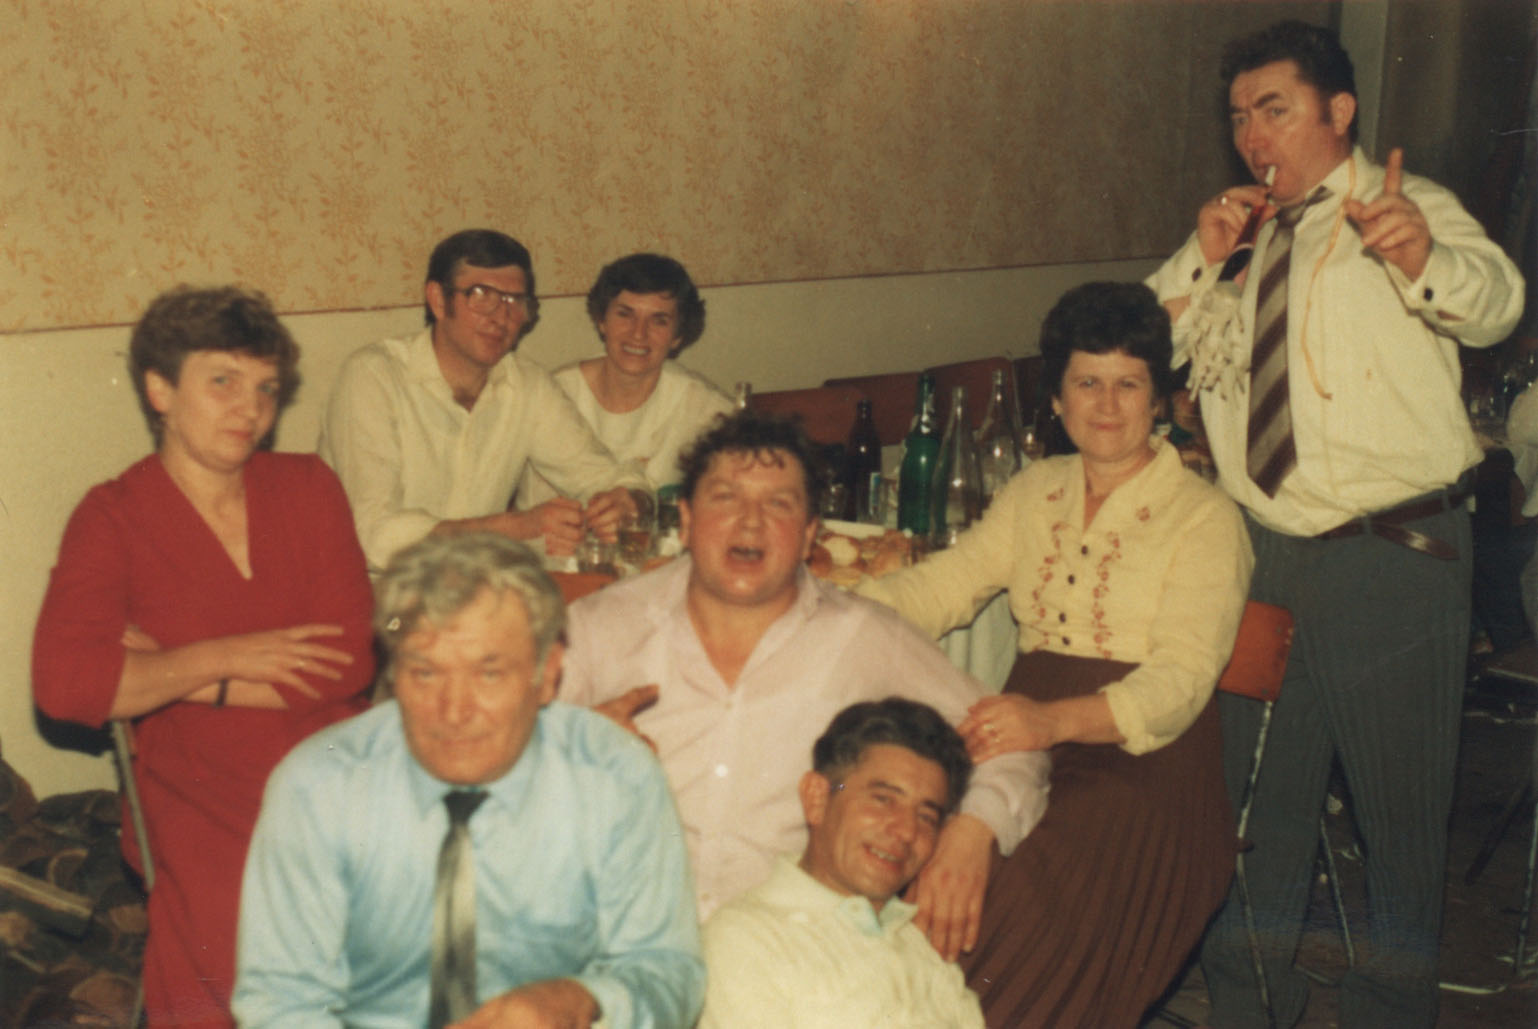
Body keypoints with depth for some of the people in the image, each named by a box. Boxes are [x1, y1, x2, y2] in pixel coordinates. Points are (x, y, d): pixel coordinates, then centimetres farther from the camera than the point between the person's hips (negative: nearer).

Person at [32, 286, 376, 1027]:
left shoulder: (308, 487, 10)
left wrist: (165, 673, -4)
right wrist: (225, 658, -9)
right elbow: (63, 685, -10)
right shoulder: (113, 517, 5)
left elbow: (349, 661, -2)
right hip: (201, 791, -2)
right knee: (238, 942, -29)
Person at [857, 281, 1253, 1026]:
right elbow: (943, 584, 11)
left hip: (1144, 768, -4)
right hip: (1029, 746, 5)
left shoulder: (1204, 518, 0)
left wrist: (1056, 719, -31)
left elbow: (1179, 679, -12)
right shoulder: (1035, 491, 18)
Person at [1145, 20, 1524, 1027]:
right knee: (1261, 782, 16)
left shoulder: (1410, 208, -6)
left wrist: (1424, 257, -49)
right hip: (1263, 552, 5)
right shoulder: (1242, 235, 11)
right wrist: (1202, 259, -11)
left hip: (1393, 556, -5)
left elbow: (1494, 300, -26)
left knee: (1401, 794, 6)